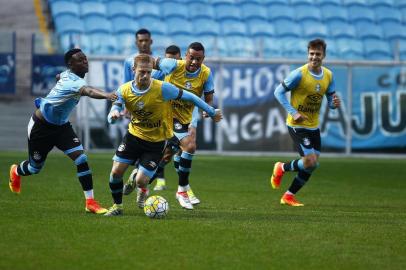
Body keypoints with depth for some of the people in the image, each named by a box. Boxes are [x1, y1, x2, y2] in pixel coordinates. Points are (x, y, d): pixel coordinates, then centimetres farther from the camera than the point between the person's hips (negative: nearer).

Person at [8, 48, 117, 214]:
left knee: (81, 158, -14)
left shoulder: (67, 75, -5)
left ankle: (90, 202, -14)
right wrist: (107, 95, -75)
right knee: (35, 168, 14)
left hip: (61, 125, 7)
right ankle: (16, 172, 52)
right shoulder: (72, 81, -34)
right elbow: (88, 91, -57)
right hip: (41, 126, -7)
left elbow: (61, 76, 21)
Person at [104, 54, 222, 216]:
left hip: (156, 141, -3)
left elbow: (189, 97, -13)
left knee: (141, 181, -10)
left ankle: (143, 191, 30)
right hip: (134, 135, 3)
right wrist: (113, 115, -42)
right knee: (116, 171, -6)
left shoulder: (162, 88, -25)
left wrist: (212, 112, -4)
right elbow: (111, 118, -16)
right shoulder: (124, 91, -14)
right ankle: (117, 206, 20)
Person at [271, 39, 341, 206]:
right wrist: (293, 113, -19)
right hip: (297, 125, -7)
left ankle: (288, 197, 21)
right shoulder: (299, 74, -16)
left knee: (312, 165, 6)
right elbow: (279, 92, -10)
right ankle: (282, 168, 12)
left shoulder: (328, 76, 2)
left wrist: (335, 103, -15)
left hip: (313, 126, 7)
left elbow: (330, 101, 11)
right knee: (311, 162, -17)